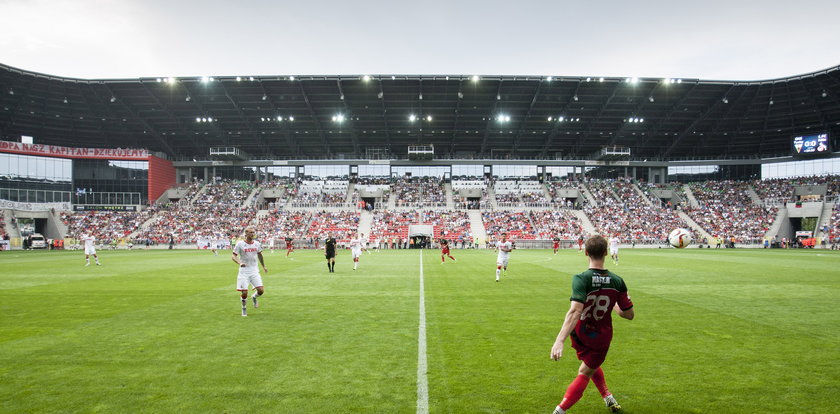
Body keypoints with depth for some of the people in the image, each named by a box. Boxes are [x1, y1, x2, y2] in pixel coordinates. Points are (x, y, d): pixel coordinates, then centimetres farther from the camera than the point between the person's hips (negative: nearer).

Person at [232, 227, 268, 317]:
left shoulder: (257, 244, 5)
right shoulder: (240, 244, -7)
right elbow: (233, 256, -9)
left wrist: (264, 266, 26)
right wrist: (240, 263, -28)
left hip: (254, 271, 3)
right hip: (244, 271, -3)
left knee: (261, 290, -10)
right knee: (244, 293, -7)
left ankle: (254, 297, 26)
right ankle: (244, 308, 22)